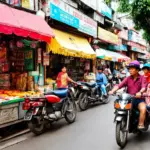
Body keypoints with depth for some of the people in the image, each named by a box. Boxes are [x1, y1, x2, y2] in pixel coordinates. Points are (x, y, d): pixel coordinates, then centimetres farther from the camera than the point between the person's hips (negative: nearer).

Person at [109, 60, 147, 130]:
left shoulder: (142, 78, -3)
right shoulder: (128, 78, 5)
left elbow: (143, 87, -20)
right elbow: (119, 85, -6)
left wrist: (140, 92, -43)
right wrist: (112, 91, -24)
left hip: (139, 99, -3)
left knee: (143, 109, -31)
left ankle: (140, 125, -17)